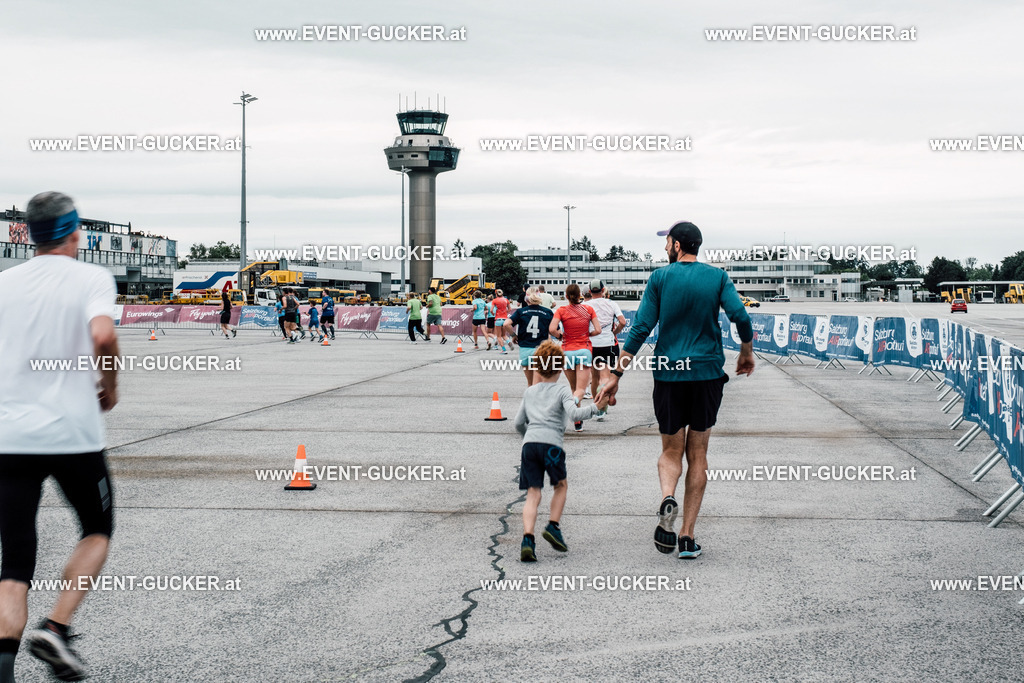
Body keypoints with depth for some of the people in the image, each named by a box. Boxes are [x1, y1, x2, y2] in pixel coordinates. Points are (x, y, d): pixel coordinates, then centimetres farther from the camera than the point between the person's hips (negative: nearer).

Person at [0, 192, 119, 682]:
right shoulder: (92, 278, -2)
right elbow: (102, 336, -21)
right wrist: (110, 386, -4)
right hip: (74, 434, -3)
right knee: (97, 530, 21)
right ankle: (56, 629, 5)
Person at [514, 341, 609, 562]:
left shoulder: (529, 392, 24)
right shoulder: (561, 391, 12)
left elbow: (519, 423, 27)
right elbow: (574, 414, -6)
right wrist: (595, 408, 0)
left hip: (529, 444, 3)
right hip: (551, 444, -3)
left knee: (533, 493, -1)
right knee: (561, 485, 20)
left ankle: (528, 538, -17)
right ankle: (553, 526, 6)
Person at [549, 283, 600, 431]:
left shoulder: (561, 311, -2)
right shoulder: (588, 309, 2)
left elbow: (552, 329, -16)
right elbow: (598, 330, -2)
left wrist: (559, 336, 4)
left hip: (567, 351, 1)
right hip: (584, 350, -1)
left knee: (573, 388, 16)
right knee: (581, 389, -6)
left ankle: (578, 422, 17)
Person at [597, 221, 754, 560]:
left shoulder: (660, 277, 0)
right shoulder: (717, 276, 3)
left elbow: (640, 328, -4)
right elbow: (740, 316, -9)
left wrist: (617, 374, -2)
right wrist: (746, 353, 9)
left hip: (668, 374, -1)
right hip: (707, 373, 1)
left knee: (671, 450, 13)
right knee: (697, 455, 10)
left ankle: (667, 499, -20)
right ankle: (687, 536, 6)